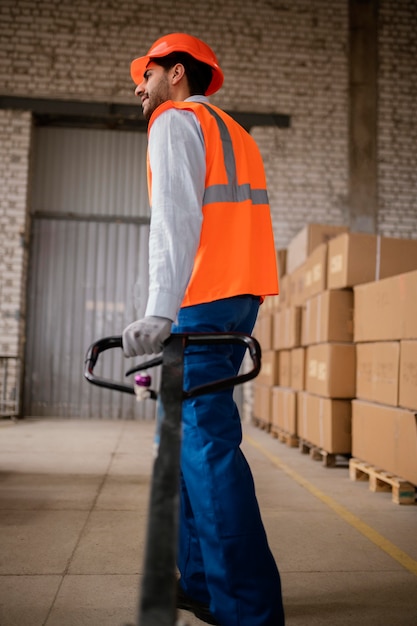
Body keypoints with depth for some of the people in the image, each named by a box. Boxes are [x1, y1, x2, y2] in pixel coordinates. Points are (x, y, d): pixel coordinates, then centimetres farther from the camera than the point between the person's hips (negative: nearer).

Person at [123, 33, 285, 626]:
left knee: (207, 447, -9)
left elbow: (176, 218, -17)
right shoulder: (235, 133, 27)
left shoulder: (176, 121, 1)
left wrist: (160, 312, -27)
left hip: (201, 303, -9)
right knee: (187, 438, 13)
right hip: (240, 299, 9)